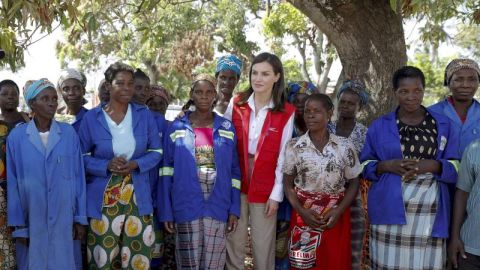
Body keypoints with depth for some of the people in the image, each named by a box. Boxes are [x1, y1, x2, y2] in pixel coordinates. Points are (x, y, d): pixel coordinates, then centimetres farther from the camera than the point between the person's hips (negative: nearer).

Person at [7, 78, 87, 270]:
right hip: (32, 220, 0)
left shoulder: (69, 134, -2)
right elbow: (13, 183, 1)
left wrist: (80, 218, 1)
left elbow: (79, 178, 1)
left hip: (64, 219, 0)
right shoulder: (16, 137, -3)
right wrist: (18, 225, 0)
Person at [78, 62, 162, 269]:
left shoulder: (144, 115, 4)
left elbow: (156, 151, 7)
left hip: (137, 197, 1)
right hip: (102, 198, -1)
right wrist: (106, 165, -16)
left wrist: (136, 164, -12)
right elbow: (81, 157, 2)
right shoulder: (91, 117, 0)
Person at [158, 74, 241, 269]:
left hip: (218, 207, 2)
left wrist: (234, 208, 0)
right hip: (187, 207, -1)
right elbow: (167, 172, 2)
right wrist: (166, 211, -3)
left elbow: (234, 171, 7)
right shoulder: (177, 128, 1)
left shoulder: (227, 128, 6)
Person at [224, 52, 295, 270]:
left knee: (263, 244, 7)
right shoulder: (236, 104, 0)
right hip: (236, 182, 2)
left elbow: (283, 157, -4)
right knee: (233, 241, 9)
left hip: (265, 186, -2)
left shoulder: (286, 112, -6)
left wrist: (276, 194, -6)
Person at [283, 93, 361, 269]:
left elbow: (353, 182, 3)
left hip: (336, 216, 0)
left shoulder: (345, 146, -2)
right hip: (304, 215, 0)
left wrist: (339, 210, -11)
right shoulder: (294, 146, -2)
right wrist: (302, 211, -11)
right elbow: (288, 183, 3)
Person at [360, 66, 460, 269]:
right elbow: (364, 166, 9)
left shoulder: (443, 125, 8)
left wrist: (433, 166, -12)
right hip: (390, 210, 0)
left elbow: (456, 168, 7)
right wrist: (385, 166, -10)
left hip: (430, 213, 1)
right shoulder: (378, 126, 7)